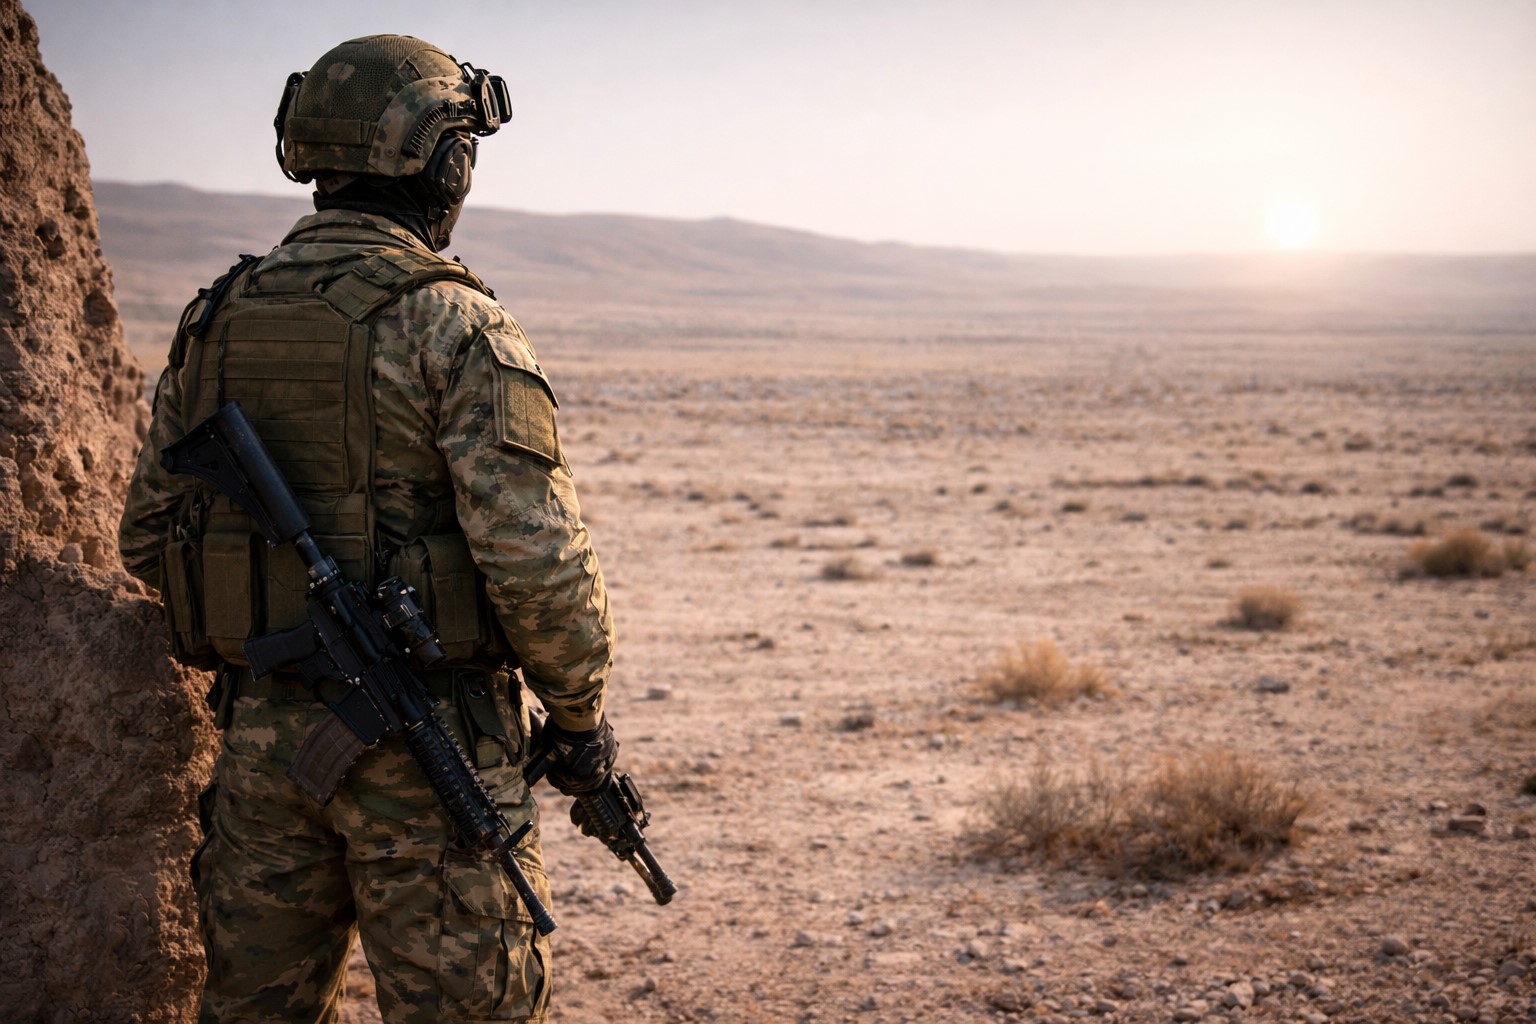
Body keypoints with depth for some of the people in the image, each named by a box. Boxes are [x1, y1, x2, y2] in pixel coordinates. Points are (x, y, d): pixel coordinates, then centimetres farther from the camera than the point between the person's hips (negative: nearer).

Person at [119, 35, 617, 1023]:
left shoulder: (217, 319, 6)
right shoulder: (454, 324, -13)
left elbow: (150, 533, 12)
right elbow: (536, 554, -19)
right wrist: (582, 711, -5)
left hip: (261, 729, 6)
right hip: (423, 739, -6)